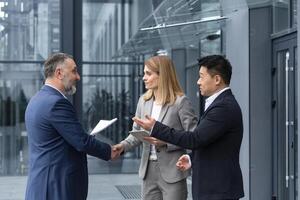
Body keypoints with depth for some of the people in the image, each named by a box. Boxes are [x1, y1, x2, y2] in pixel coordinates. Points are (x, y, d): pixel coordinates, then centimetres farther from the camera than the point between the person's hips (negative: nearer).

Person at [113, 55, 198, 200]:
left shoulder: (180, 102, -9)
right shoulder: (143, 100, 9)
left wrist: (166, 142, -19)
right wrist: (123, 146, -6)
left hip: (172, 172, -5)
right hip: (149, 169, 6)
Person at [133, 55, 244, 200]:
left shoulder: (225, 106, -19)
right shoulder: (221, 103, 13)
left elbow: (195, 139, -23)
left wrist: (155, 128, -17)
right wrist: (193, 159, 6)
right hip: (211, 188, 10)